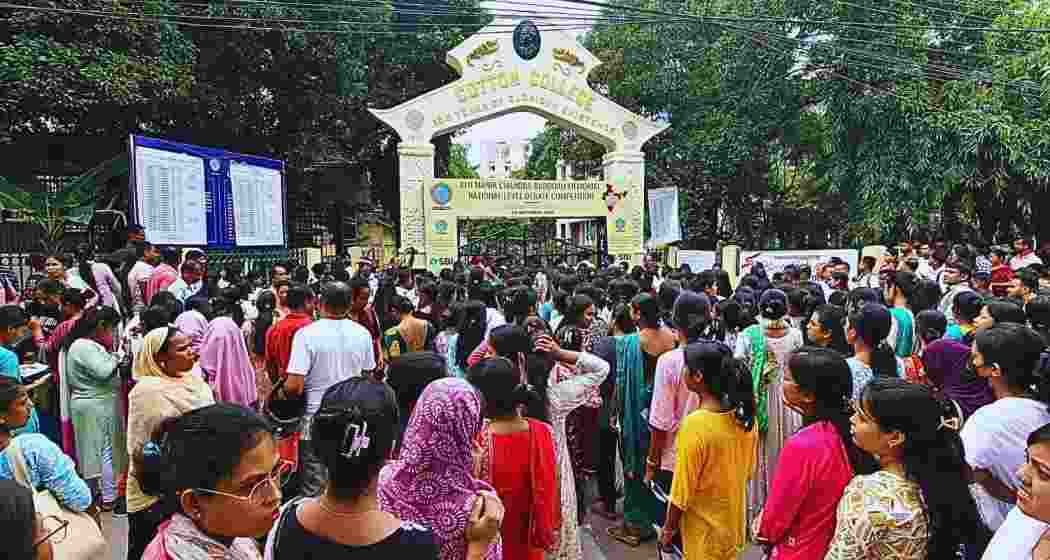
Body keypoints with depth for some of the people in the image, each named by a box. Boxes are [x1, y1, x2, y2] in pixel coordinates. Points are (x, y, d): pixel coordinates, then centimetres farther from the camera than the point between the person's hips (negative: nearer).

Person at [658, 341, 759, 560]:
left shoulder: (695, 425, -29)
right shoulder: (746, 416, -10)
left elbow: (682, 489, -20)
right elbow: (749, 470, 5)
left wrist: (669, 527, -6)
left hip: (705, 531, -6)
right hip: (734, 523, 6)